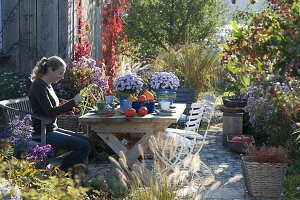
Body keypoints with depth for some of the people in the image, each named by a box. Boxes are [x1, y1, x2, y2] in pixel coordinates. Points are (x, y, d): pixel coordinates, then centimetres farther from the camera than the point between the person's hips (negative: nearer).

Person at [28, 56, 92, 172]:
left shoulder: (48, 85, 14)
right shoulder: (39, 86, -15)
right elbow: (50, 112, -23)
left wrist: (69, 108, 6)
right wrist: (73, 102, -20)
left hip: (52, 129, 10)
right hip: (43, 133, -10)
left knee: (87, 141, 5)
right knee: (84, 146, -17)